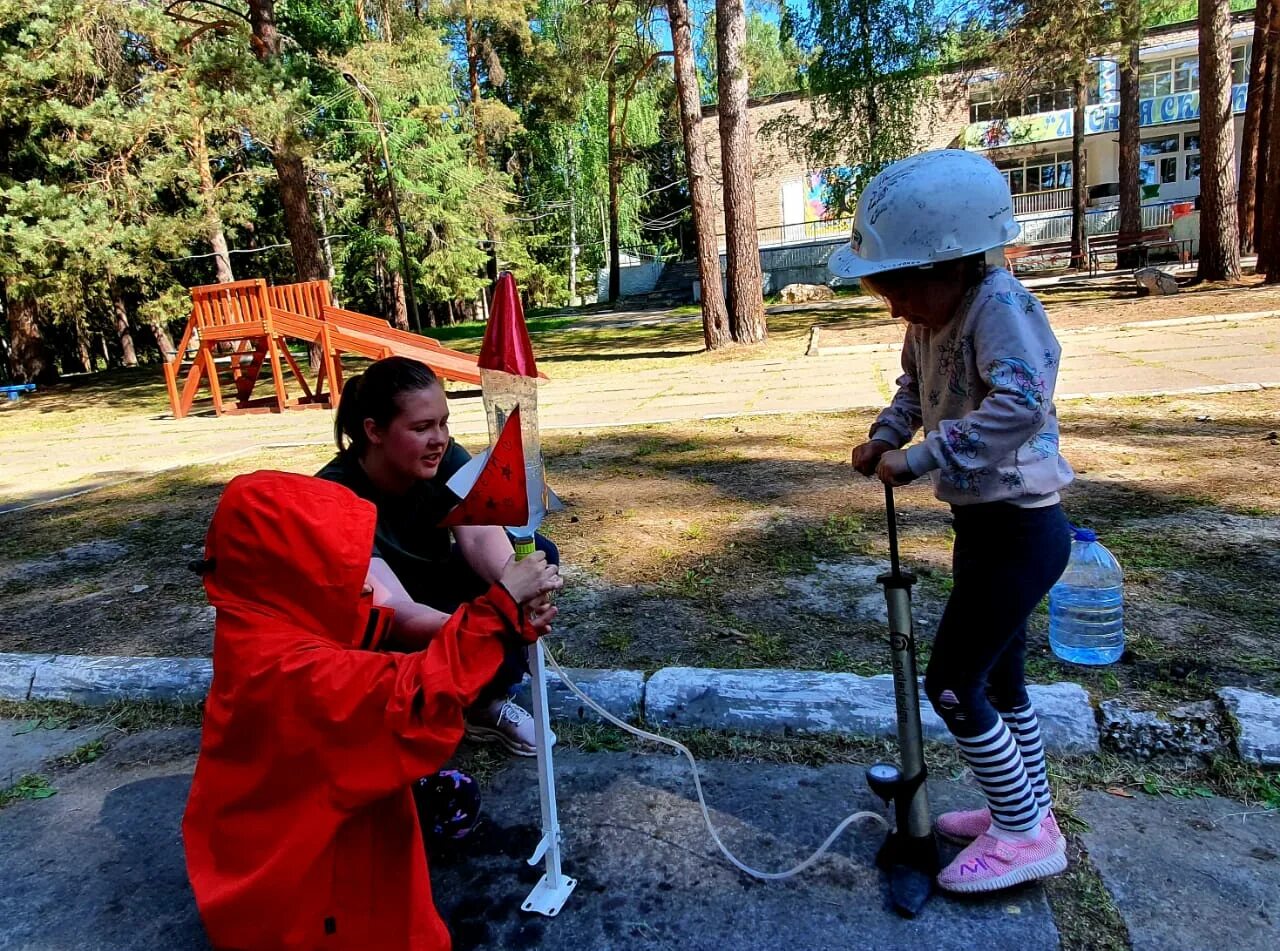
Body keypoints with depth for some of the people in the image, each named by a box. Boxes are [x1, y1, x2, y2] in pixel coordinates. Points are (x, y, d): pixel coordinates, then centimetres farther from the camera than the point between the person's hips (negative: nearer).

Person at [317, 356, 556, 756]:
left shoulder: (445, 459, -16)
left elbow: (480, 536, -29)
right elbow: (398, 617, -43)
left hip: (431, 596, 6)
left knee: (537, 555, -18)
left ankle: (486, 702, -5)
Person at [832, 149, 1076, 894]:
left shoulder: (1000, 307, -23)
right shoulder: (934, 313, 2)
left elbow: (1022, 402, -41)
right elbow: (916, 382, 19)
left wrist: (915, 462, -34)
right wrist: (884, 439, 1)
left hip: (1020, 529, -9)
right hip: (987, 523, 9)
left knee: (952, 685, 0)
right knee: (999, 678, 20)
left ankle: (1026, 834, 19)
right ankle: (1029, 810, 39)